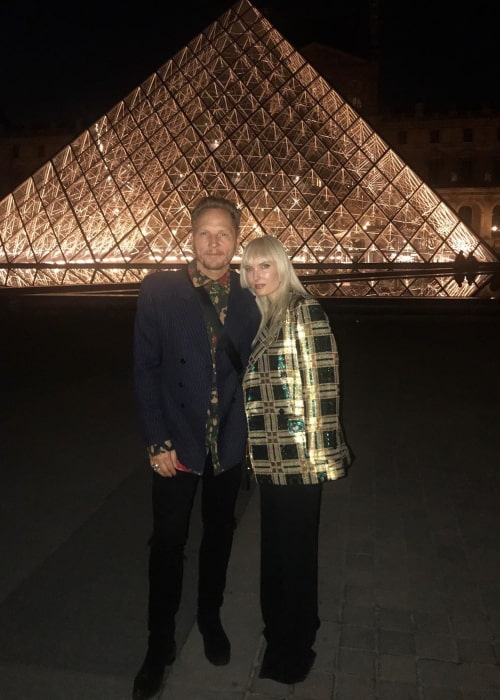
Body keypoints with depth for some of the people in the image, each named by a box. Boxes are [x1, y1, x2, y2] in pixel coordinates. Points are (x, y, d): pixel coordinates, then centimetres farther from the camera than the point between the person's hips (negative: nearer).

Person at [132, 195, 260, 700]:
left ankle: (210, 618, 43)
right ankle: (160, 644, 30)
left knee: (218, 536, 18)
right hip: (176, 444, -2)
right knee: (168, 543, 9)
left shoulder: (249, 300, -3)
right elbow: (145, 370, -7)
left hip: (229, 444, 2)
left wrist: (252, 434, 4)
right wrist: (157, 442, -10)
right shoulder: (157, 292, -9)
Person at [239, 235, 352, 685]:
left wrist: (321, 451, -18)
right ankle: (280, 626, 43)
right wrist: (253, 446, 15)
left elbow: (322, 381, -15)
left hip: (298, 456, -7)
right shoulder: (257, 316, 10)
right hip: (267, 455, 7)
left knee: (295, 547, 7)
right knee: (273, 543, 20)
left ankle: (294, 647, 28)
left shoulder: (305, 310, -11)